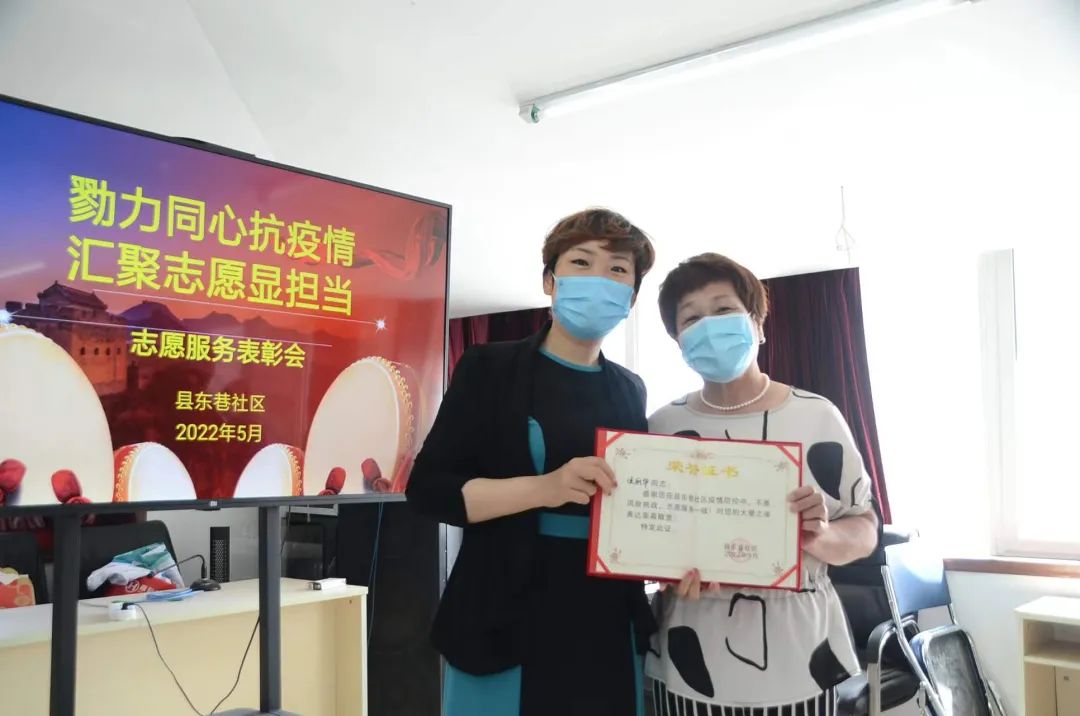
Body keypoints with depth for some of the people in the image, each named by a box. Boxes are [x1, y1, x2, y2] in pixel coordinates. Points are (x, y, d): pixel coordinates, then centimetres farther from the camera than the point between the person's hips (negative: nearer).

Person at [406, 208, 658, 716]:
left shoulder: (630, 390, 10)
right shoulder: (490, 367, -4)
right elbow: (427, 488, -11)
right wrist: (543, 488, -24)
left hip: (611, 630, 4)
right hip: (506, 628, -4)